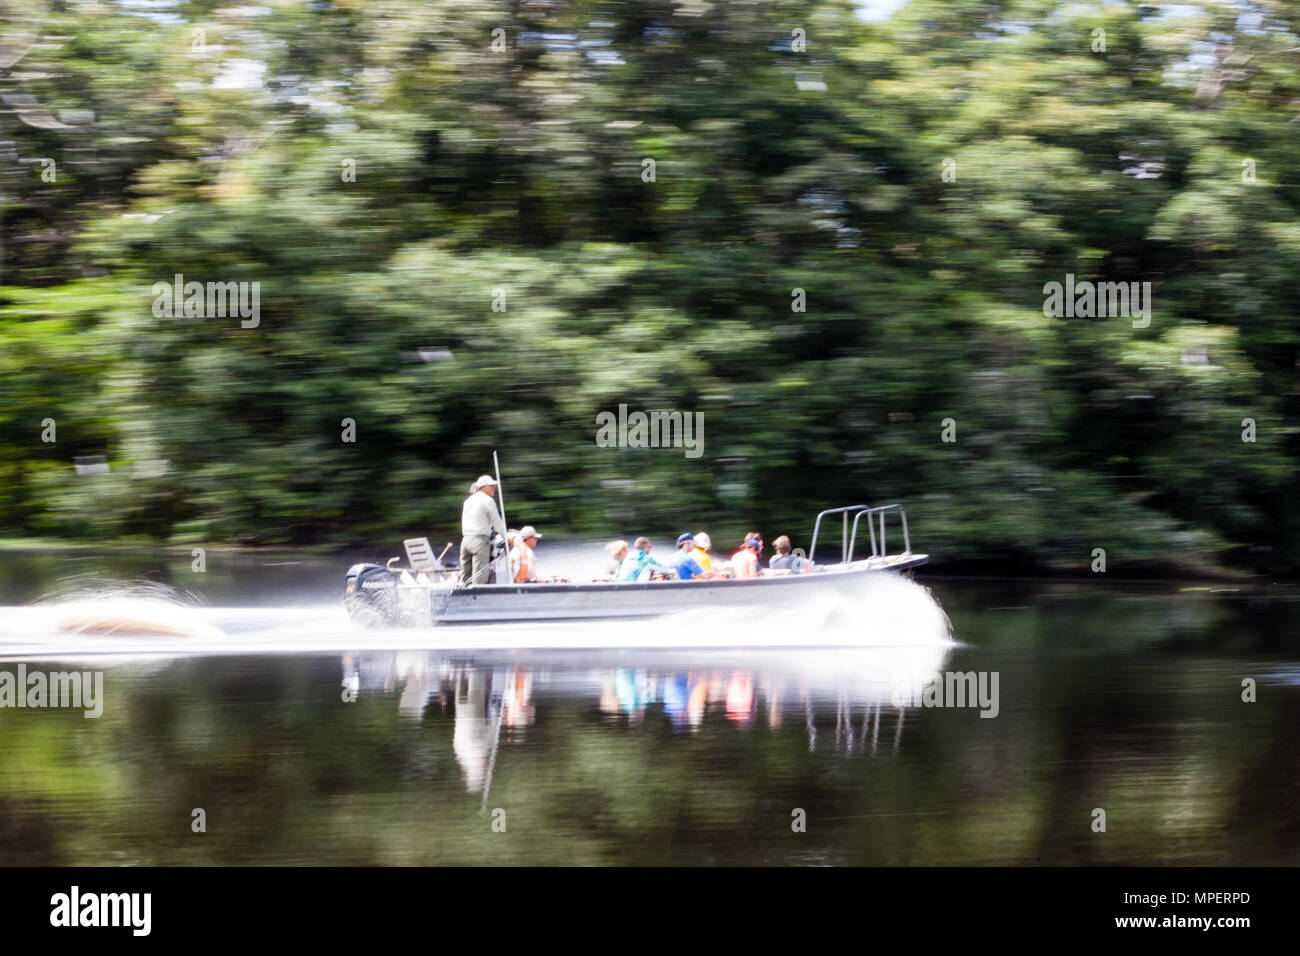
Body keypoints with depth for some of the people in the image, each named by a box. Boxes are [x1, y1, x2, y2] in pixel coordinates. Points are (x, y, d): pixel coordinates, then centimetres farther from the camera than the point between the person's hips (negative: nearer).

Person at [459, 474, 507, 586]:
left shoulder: (468, 501, 18)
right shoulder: (488, 500, -4)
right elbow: (497, 523, -2)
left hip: (465, 539, 7)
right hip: (480, 539, -7)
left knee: (465, 577, 8)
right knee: (479, 577, -9)